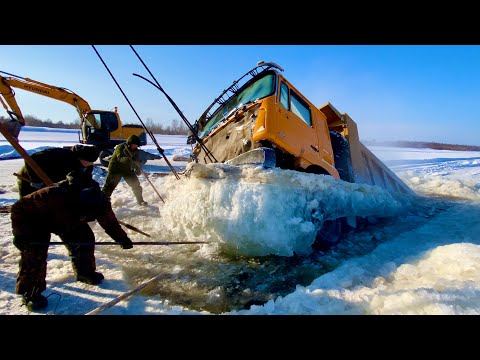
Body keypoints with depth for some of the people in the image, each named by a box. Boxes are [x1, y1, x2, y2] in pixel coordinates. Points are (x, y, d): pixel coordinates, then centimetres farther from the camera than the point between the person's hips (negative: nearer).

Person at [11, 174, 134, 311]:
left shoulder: (99, 203, -32)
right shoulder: (52, 196, -45)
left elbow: (109, 221, -14)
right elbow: (19, 208, -29)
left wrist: (122, 238, -15)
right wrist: (20, 233, -30)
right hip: (38, 222, -4)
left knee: (86, 239, -4)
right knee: (35, 253, -16)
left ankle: (85, 272, 20)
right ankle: (30, 291, 3)